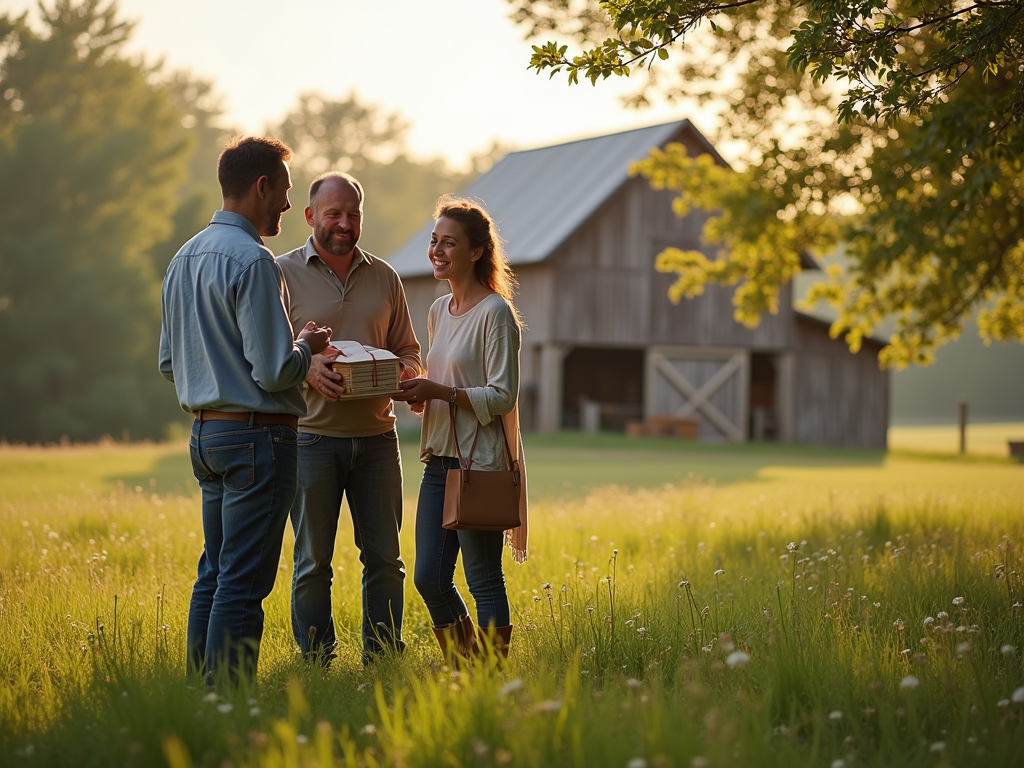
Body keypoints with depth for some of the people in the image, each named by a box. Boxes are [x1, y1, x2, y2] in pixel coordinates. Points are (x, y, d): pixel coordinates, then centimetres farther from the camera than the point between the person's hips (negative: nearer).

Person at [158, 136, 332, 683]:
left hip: (206, 433, 9)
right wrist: (307, 347, 0)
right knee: (243, 581, -6)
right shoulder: (252, 260, -15)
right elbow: (275, 371, -19)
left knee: (214, 573, 14)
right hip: (258, 435, -9)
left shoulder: (184, 258, 13)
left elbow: (168, 363, 19)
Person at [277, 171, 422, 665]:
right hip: (312, 436, -3)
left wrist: (402, 371, -7)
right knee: (312, 562, 2)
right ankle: (315, 667, 12)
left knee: (384, 558, 5)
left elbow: (409, 352, 17)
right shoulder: (283, 274, 1)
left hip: (376, 436, 3)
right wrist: (307, 369, -21)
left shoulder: (384, 277, 12)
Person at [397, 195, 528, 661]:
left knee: (484, 581, -1)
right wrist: (418, 394, 2)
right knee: (428, 579, 8)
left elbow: (502, 397, -14)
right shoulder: (439, 311, 15)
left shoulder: (495, 313, -9)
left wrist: (439, 391, -21)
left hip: (480, 462, -8)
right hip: (439, 460, 8)